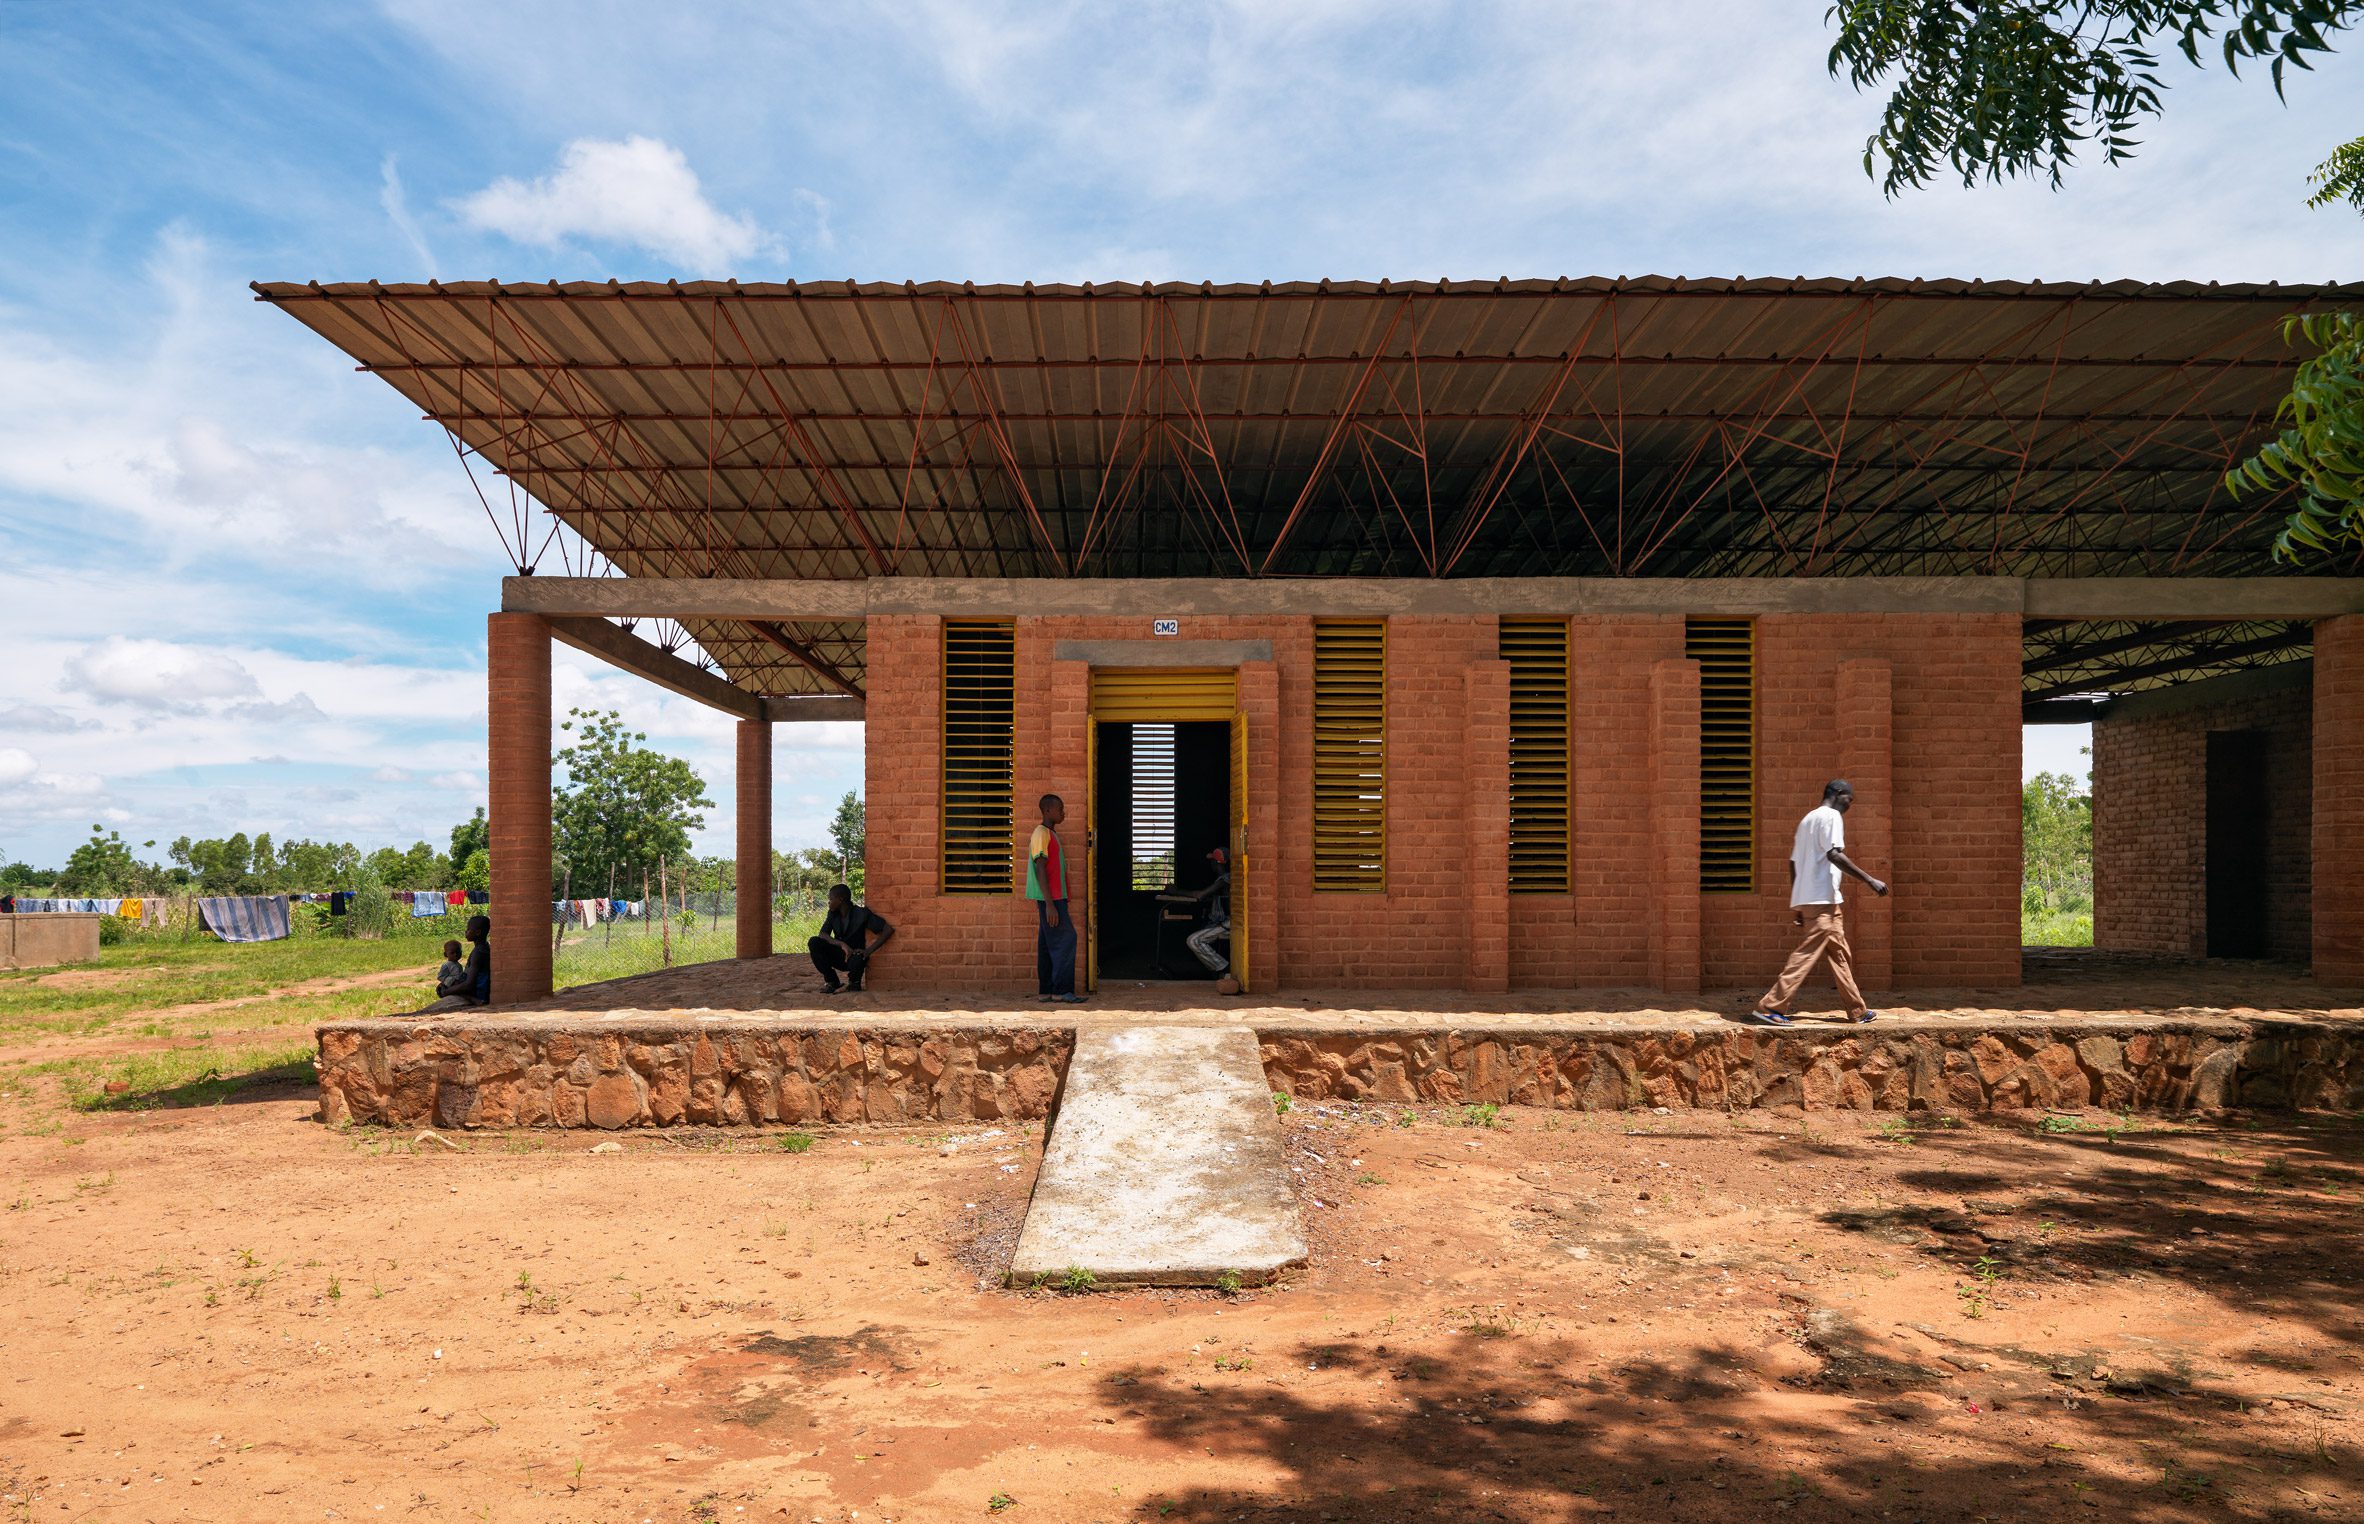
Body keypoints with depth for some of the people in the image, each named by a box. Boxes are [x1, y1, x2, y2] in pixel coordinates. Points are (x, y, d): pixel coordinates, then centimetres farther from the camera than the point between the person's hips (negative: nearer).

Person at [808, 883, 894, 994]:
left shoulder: (861, 914, -14)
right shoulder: (833, 914, 0)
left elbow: (889, 930, -18)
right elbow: (822, 934, -14)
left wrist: (869, 951, -27)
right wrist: (842, 944, -31)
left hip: (855, 954, -4)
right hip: (838, 955, 5)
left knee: (857, 960, -41)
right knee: (813, 942, -21)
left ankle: (854, 982, -3)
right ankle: (831, 980, -5)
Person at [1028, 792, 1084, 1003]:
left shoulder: (1050, 834, 18)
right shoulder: (1042, 834, -12)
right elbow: (1040, 870, -18)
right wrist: (1049, 904, -23)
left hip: (1054, 898, 10)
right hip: (1050, 898, -10)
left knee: (1048, 944, 8)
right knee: (1065, 939, -11)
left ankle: (1046, 991, 10)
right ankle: (1062, 991, -11)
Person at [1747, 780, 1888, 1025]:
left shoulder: (1808, 819, 22)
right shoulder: (1831, 816, -5)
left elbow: (1793, 862, 20)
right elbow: (1835, 855, -19)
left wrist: (1795, 906, 21)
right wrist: (1869, 880, -16)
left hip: (1804, 898, 10)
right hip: (1822, 899, -10)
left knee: (1839, 954, 15)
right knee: (1808, 953, -11)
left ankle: (1858, 1011, 21)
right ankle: (1768, 1008, -16)